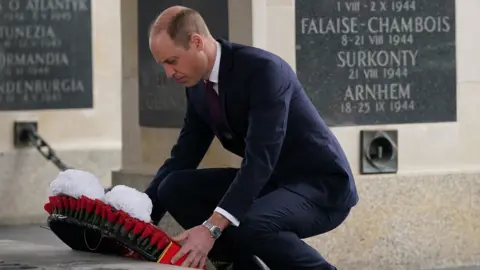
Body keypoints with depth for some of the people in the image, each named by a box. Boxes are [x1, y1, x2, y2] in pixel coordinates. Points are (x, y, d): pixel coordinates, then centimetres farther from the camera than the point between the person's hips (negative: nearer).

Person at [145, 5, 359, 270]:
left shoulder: (262, 69, -25)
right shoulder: (198, 86, 1)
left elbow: (260, 158, -33)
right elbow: (182, 157, 8)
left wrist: (212, 228, -41)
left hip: (320, 185, -8)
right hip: (269, 180, 8)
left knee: (250, 225, -36)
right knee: (174, 187, -7)